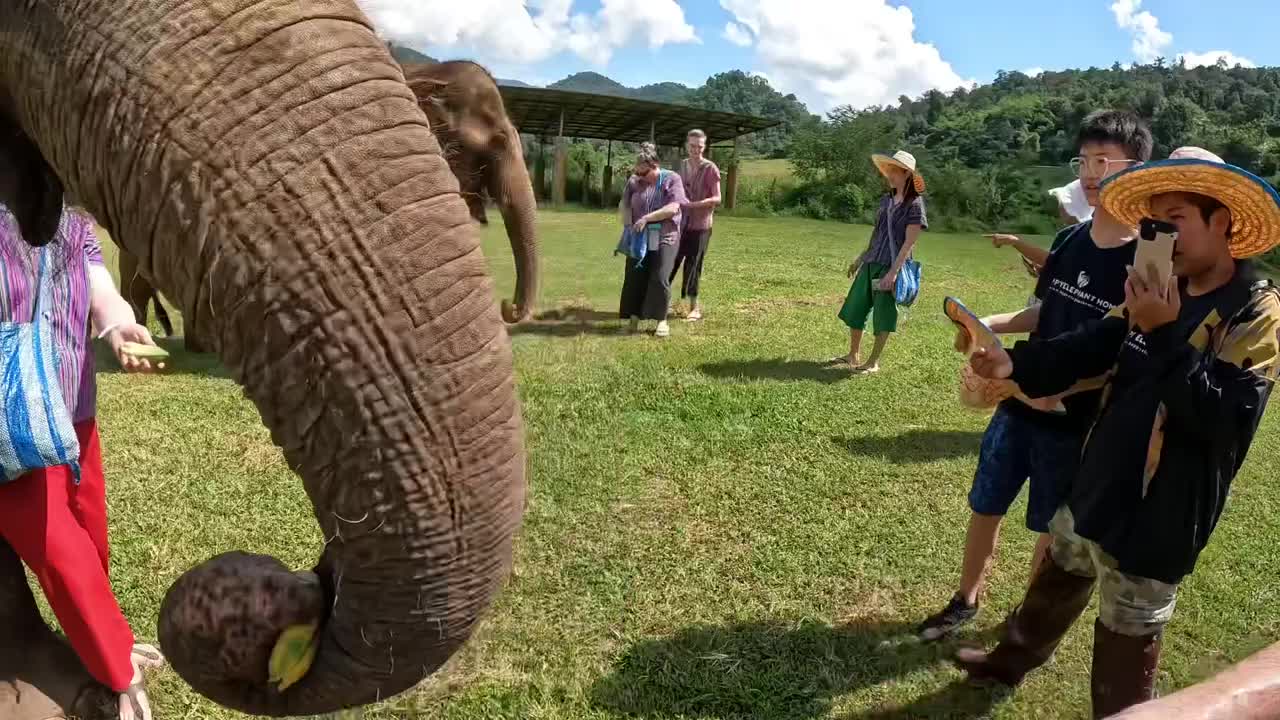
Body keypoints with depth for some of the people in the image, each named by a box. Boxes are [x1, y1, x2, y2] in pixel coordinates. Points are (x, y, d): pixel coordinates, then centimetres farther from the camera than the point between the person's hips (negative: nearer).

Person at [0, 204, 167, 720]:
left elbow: (104, 298, -10)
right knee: (65, 561, -3)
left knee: (92, 545, 19)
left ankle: (102, 641, 43)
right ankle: (121, 677, 14)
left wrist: (119, 329, -33)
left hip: (74, 418, 5)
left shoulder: (75, 228, 5)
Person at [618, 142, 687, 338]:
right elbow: (625, 205, 12)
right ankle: (634, 317, 12)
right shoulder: (634, 181, 5)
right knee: (635, 277, 2)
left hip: (664, 237, -4)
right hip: (639, 239, 4)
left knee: (660, 278, -8)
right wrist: (628, 225, -4)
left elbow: (673, 208, -16)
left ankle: (662, 320, 3)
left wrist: (647, 218, -21)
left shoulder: (671, 180, -7)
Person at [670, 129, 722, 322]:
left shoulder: (710, 169, -10)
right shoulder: (683, 165, 9)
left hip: (700, 225, -5)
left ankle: (695, 307, 12)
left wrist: (694, 204, -24)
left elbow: (717, 199, -15)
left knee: (693, 265, 0)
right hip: (681, 222, 5)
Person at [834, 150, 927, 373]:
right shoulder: (886, 200, 10)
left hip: (891, 267, -7)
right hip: (871, 264, 7)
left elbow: (909, 243, -14)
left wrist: (893, 271, -20)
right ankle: (853, 355, 26)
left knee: (883, 316, 2)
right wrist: (860, 259, 20)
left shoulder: (914, 204, -9)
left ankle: (874, 362, 13)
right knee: (855, 309, 12)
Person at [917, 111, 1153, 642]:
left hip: (1077, 422, -5)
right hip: (1019, 404, 5)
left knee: (1051, 528, 13)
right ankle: (965, 601, 34)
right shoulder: (1070, 241, 1)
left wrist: (1069, 386, -26)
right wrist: (993, 325, -4)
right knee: (985, 506, 14)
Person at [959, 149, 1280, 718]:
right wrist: (1016, 362, -19)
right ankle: (1010, 661, 52)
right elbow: (1089, 346, -4)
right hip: (1098, 487, 7)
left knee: (1123, 658, 10)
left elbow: (1225, 418, -26)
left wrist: (1165, 335, -31)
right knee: (1054, 585, 29)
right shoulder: (1165, 294, 6)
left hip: (1157, 518, -7)